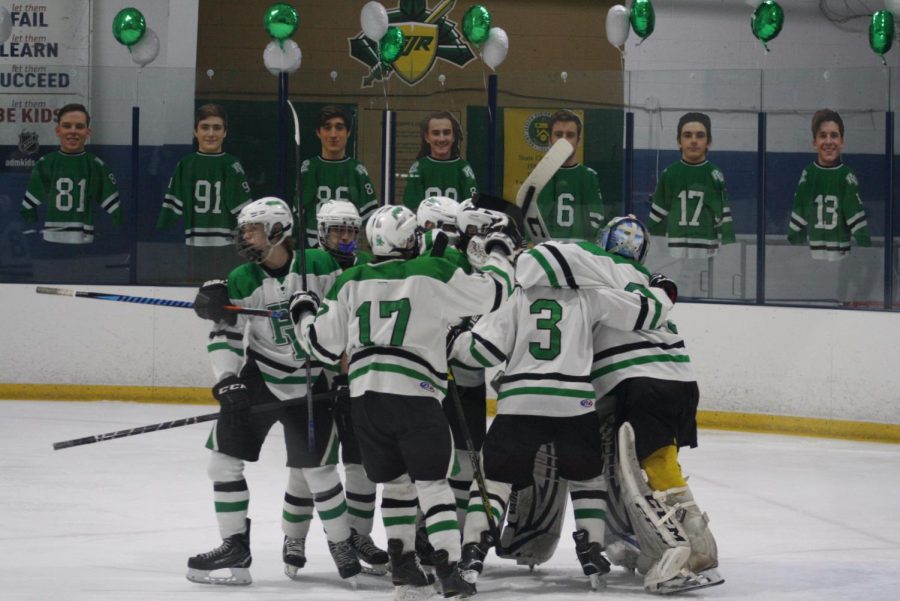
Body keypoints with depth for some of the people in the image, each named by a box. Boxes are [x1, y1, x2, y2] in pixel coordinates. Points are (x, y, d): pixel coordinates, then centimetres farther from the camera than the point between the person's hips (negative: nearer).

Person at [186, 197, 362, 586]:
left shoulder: (321, 266, -13)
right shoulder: (241, 280, -8)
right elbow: (224, 335, -8)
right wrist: (228, 380, -19)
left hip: (311, 382, -3)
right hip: (259, 378, 3)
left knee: (314, 469, -4)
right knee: (223, 456, -4)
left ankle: (342, 546, 16)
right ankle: (235, 549, 4)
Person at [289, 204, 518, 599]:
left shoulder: (351, 281, 9)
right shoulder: (432, 273, -2)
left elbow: (325, 345, 12)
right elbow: (491, 294, 4)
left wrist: (303, 314, 32)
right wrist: (499, 253, 21)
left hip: (365, 393, 4)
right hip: (414, 393, -4)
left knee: (395, 480, 18)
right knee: (431, 481, 1)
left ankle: (402, 566, 15)